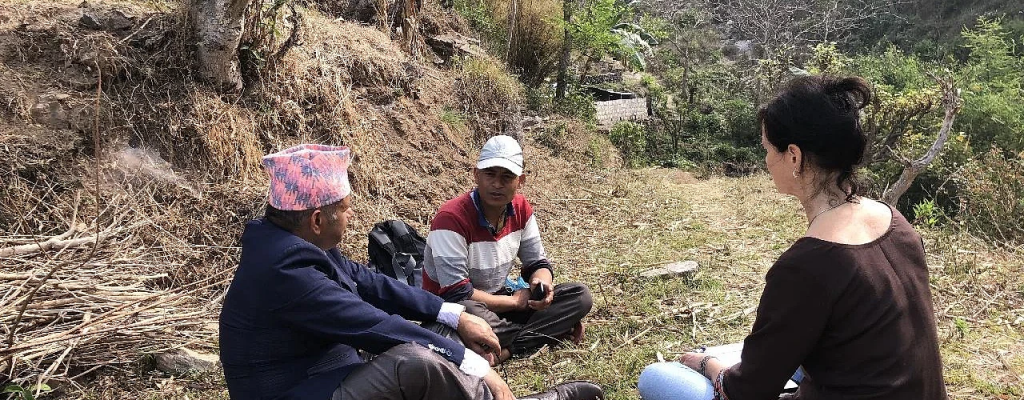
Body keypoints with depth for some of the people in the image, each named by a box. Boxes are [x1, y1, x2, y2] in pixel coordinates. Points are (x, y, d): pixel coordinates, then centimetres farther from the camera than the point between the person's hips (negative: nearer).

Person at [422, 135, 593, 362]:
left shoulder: (521, 209, -3)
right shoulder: (452, 218, -25)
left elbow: (538, 263, 6)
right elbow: (456, 293, -28)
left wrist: (541, 284, -21)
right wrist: (516, 301, -18)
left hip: (498, 299, 7)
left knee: (580, 296, -6)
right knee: (469, 313, -43)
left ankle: (504, 350, -22)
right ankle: (551, 333, -19)